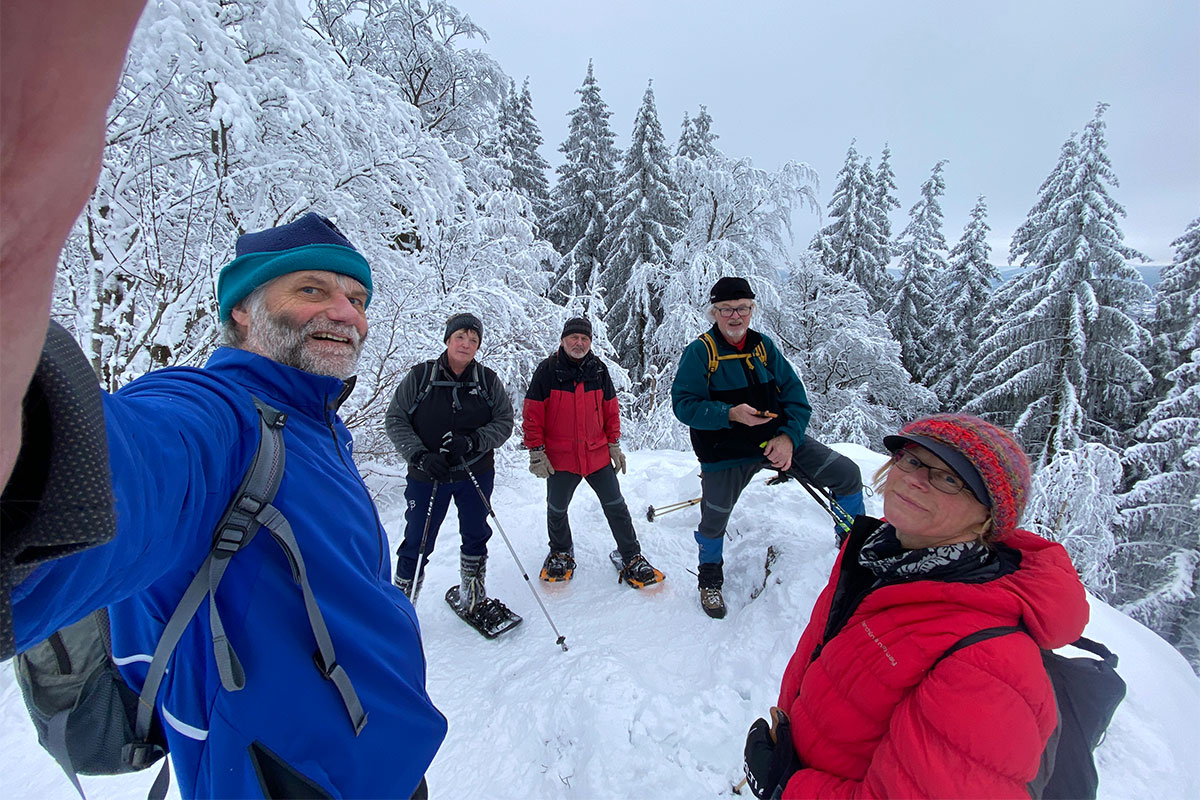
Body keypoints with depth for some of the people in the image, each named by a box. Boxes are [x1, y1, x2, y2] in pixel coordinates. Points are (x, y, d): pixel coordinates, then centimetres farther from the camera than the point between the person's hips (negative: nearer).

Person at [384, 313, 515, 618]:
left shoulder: (488, 381, -2)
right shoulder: (420, 376, -7)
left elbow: (504, 421, -2)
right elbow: (395, 420, -4)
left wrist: (473, 441, -18)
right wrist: (419, 455, -16)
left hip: (476, 473, 2)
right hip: (427, 477, -2)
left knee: (476, 537, 16)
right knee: (417, 544, 4)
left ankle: (473, 597, 37)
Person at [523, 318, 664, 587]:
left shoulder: (598, 369, 4)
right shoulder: (547, 370, -6)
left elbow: (610, 408, 12)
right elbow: (532, 414, -5)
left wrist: (614, 444, 9)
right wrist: (536, 452, -8)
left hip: (597, 454, 2)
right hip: (560, 458, -2)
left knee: (615, 506, 4)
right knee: (556, 510, 14)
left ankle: (631, 557, 21)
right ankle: (561, 553, 40)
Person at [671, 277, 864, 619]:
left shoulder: (763, 345, 3)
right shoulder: (699, 351, -10)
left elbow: (794, 394, 1)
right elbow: (684, 404, -17)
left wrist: (789, 436, -15)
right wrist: (730, 414, -31)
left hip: (777, 438, 4)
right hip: (727, 452, -3)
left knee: (847, 474, -1)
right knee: (714, 521, 4)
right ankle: (710, 580, 36)